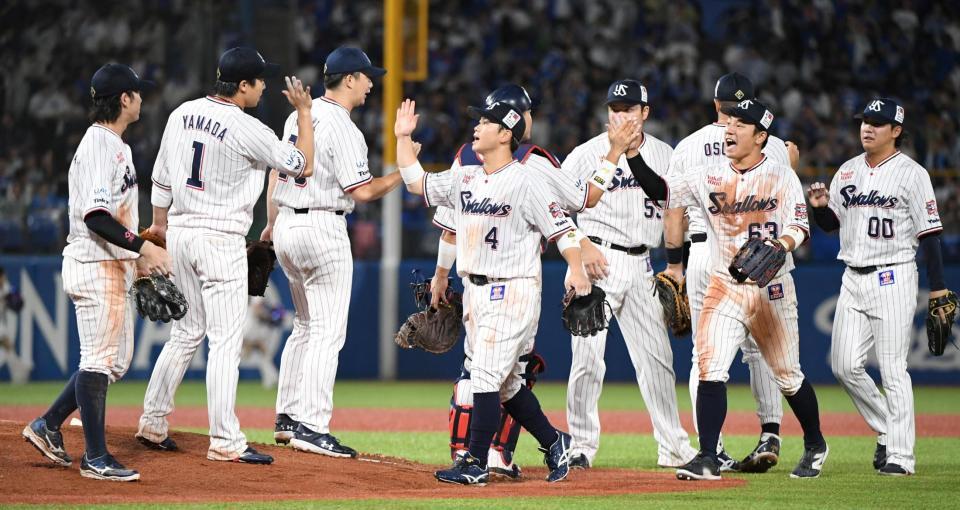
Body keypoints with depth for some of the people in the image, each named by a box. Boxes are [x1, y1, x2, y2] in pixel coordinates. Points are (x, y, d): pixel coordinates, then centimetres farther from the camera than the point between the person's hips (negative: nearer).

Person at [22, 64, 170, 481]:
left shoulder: (116, 145, 16)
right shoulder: (99, 145, -16)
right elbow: (95, 216, -24)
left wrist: (137, 256, 22)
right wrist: (143, 246, -27)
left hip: (113, 266, 10)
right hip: (95, 267, -10)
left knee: (116, 360, 14)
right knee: (99, 359, -6)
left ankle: (48, 426, 20)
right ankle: (95, 458, -2)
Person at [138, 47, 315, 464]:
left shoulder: (182, 114, 5)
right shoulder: (247, 131, -16)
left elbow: (161, 178, 14)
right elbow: (303, 166, -7)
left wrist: (159, 223, 27)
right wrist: (304, 112, 1)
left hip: (180, 232, 7)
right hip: (220, 240, -7)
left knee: (187, 332, 18)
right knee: (226, 340, -5)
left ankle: (152, 423, 20)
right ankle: (225, 442, -6)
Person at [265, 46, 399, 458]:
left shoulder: (299, 116, 10)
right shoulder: (343, 130, -15)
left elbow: (277, 172, 17)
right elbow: (362, 192, -18)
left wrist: (272, 223, 28)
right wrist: (401, 174, -4)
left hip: (286, 226, 9)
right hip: (322, 229, -9)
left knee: (306, 327, 18)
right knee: (328, 332, -6)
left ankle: (287, 419, 19)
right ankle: (311, 427, -11)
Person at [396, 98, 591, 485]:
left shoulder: (524, 183, -10)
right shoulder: (464, 179, 12)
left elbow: (560, 227, -13)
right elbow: (416, 182, 18)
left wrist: (576, 269, -24)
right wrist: (403, 137, 12)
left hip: (512, 291, -8)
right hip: (474, 291, 8)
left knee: (486, 374, -12)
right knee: (506, 382, 12)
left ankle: (476, 464, -11)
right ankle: (553, 443, 26)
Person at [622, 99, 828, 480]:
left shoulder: (782, 177, -1)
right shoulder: (708, 178, 4)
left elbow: (800, 227, -7)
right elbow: (658, 189, -4)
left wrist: (780, 245, -28)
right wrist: (632, 152, -17)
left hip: (773, 289, -2)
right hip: (724, 288, 2)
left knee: (789, 376, 8)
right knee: (710, 370, -13)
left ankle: (815, 445, 30)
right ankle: (708, 459, -13)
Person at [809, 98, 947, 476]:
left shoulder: (911, 174, -5)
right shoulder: (848, 171, 13)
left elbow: (929, 233, -7)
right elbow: (830, 224, 19)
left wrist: (938, 290, -12)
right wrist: (820, 206, -5)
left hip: (893, 279, -6)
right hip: (853, 279, 6)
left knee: (893, 369, -8)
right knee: (844, 365, 1)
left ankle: (901, 455, -5)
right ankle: (887, 428, 19)